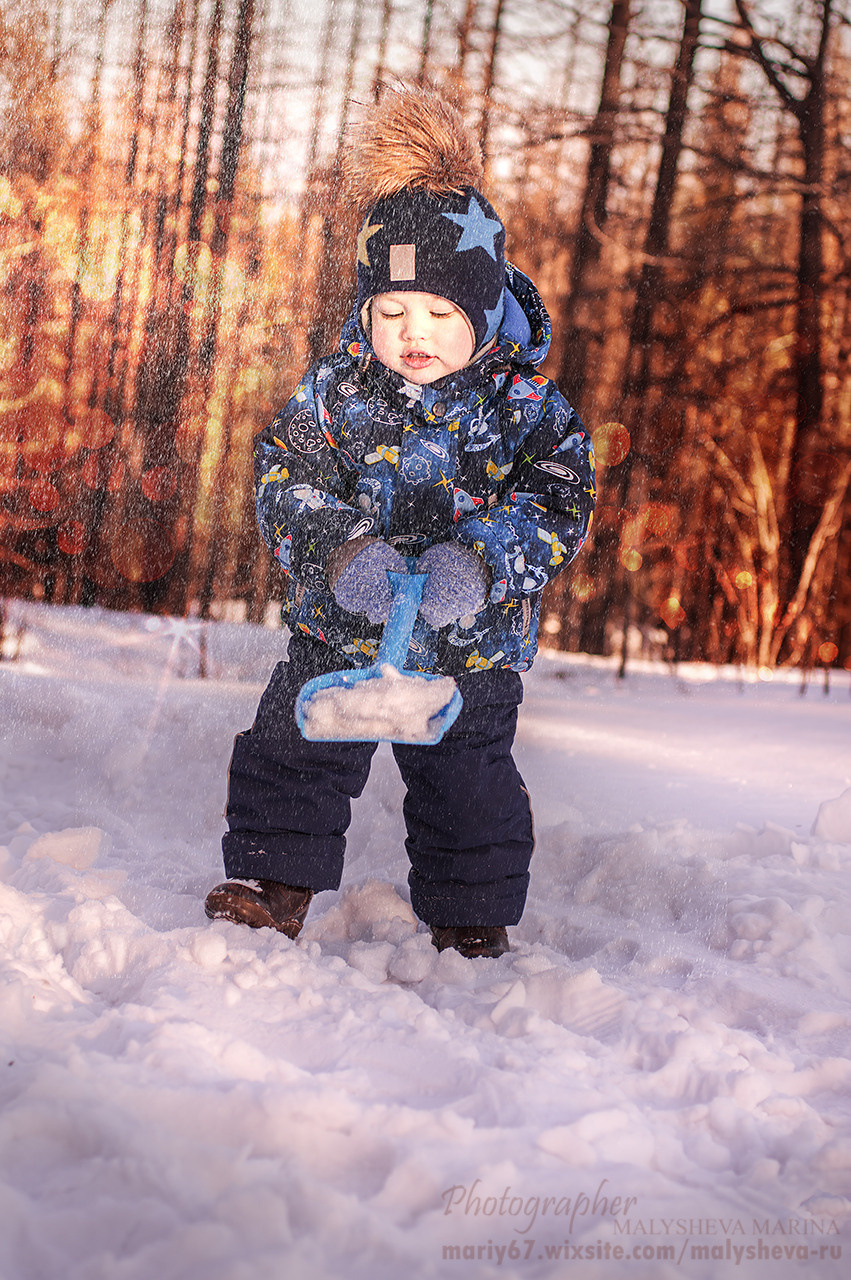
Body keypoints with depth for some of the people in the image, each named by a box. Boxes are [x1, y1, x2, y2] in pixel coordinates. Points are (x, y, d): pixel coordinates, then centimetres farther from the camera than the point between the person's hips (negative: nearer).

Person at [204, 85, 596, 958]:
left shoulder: (526, 406, -10)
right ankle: (272, 885, 23)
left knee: (467, 787, 9)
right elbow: (284, 485, -9)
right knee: (293, 755, 6)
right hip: (337, 631, 1)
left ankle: (473, 920, 26)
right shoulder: (335, 394, -7)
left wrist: (485, 563, -31)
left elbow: (559, 508, -14)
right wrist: (338, 550, -28)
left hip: (470, 647, -1)